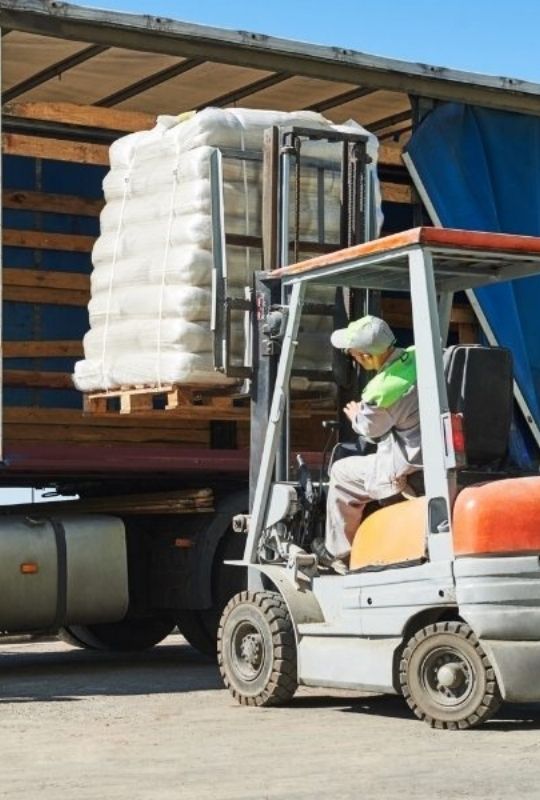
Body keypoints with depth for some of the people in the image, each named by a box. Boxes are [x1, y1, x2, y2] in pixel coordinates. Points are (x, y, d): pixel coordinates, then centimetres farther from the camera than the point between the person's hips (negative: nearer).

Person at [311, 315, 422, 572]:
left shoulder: (382, 392, -25)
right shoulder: (417, 356, -5)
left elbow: (370, 429, -3)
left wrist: (355, 416, 19)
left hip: (409, 470, -8)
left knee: (342, 473, 13)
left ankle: (338, 553, 27)